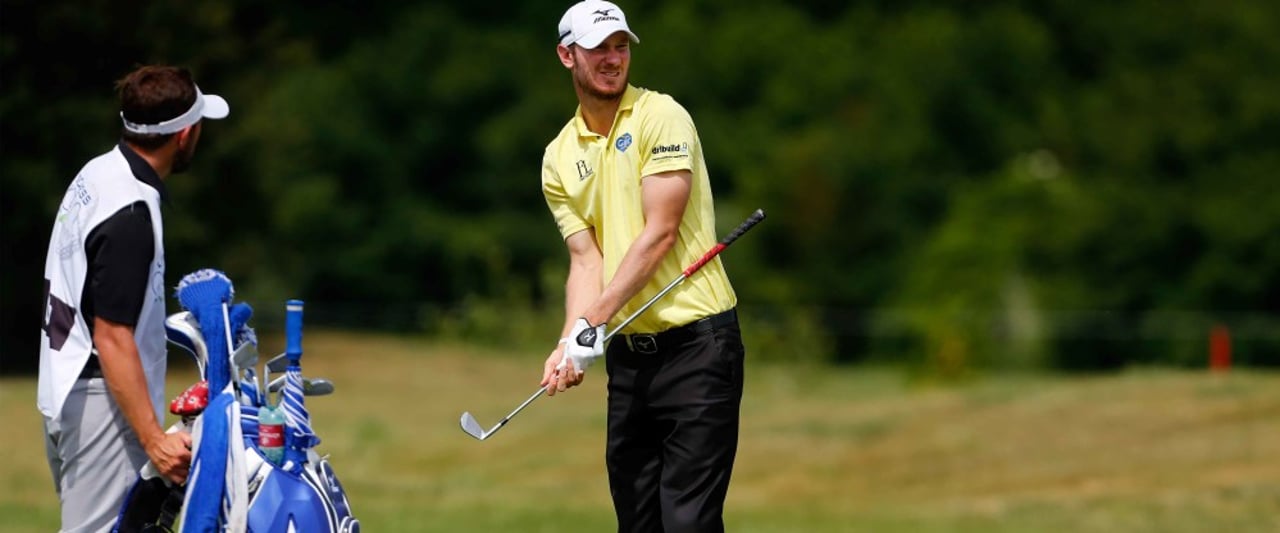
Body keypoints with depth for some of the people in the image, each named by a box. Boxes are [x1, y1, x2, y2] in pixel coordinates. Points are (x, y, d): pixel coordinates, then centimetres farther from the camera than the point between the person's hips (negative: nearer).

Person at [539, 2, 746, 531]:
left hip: (695, 342, -6)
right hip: (627, 353, 6)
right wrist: (570, 343, -14)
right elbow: (586, 259, 4)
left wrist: (593, 325, -17)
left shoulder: (661, 118, -6)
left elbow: (660, 234, -13)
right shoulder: (560, 158, 11)